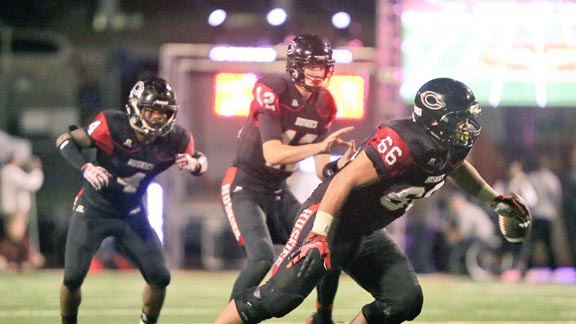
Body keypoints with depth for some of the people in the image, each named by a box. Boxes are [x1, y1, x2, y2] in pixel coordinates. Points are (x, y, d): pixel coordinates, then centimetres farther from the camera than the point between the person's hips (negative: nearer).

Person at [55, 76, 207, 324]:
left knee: (160, 277, -5)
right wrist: (85, 168, -34)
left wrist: (194, 164, -22)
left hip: (131, 214, 3)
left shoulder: (175, 139, -15)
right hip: (93, 208, -3)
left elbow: (201, 160, 3)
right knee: (73, 277, -9)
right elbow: (65, 140, -17)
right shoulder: (113, 125, -26)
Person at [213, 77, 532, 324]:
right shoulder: (404, 143, -28)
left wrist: (495, 199, 34)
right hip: (331, 217, -9)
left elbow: (457, 168, 28)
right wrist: (319, 235, -34)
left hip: (363, 233, 9)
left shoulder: (449, 148, 1)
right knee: (281, 295, -21)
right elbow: (346, 179, -30)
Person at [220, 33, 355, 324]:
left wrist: (339, 165, -23)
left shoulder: (323, 104, 1)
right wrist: (322, 146, -39)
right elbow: (272, 154, -30)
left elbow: (321, 170, 0)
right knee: (262, 258, -25)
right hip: (244, 188, -7)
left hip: (278, 191, 7)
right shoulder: (273, 91, -20)